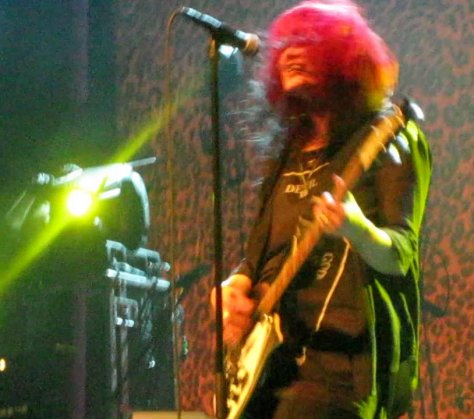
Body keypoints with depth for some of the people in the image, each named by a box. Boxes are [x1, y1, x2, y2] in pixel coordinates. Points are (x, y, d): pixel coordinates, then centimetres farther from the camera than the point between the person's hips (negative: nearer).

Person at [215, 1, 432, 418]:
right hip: (269, 353, 7)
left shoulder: (386, 140, -1)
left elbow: (400, 255, -12)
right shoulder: (291, 148, 19)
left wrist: (356, 229, -32)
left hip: (340, 358, -7)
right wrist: (237, 283, 3)